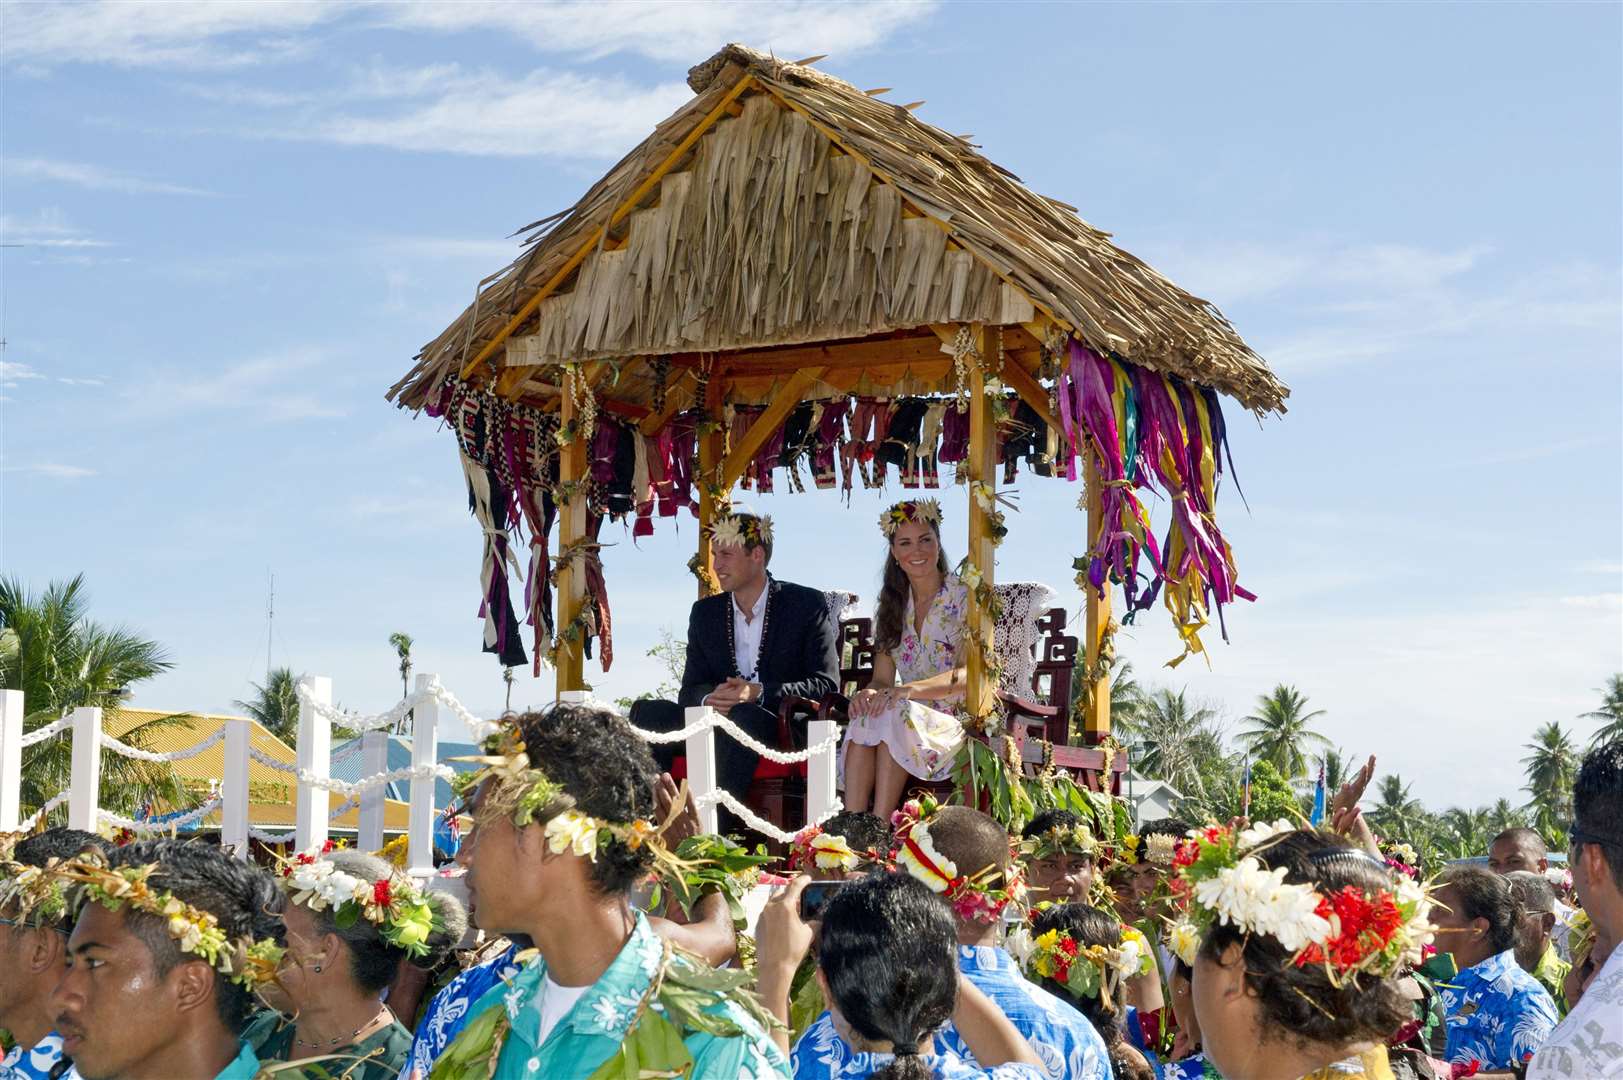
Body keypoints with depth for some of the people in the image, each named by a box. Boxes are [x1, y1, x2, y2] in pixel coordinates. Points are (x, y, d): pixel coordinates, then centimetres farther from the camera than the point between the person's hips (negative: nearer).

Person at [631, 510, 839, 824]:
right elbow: (689, 690, 11)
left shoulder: (807, 605, 1)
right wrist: (710, 699, -16)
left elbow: (826, 684, -7)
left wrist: (759, 692, -22)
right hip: (717, 721, 5)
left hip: (781, 728, -4)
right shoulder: (705, 612, 15)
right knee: (646, 711, -20)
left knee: (743, 716, -39)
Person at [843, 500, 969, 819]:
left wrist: (908, 690, -30)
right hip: (909, 717, 4)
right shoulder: (892, 607, 15)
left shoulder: (965, 598, -2)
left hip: (958, 724, -4)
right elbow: (883, 679, 9)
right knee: (866, 716, -30)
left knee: (893, 716, -34)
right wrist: (870, 693, -18)